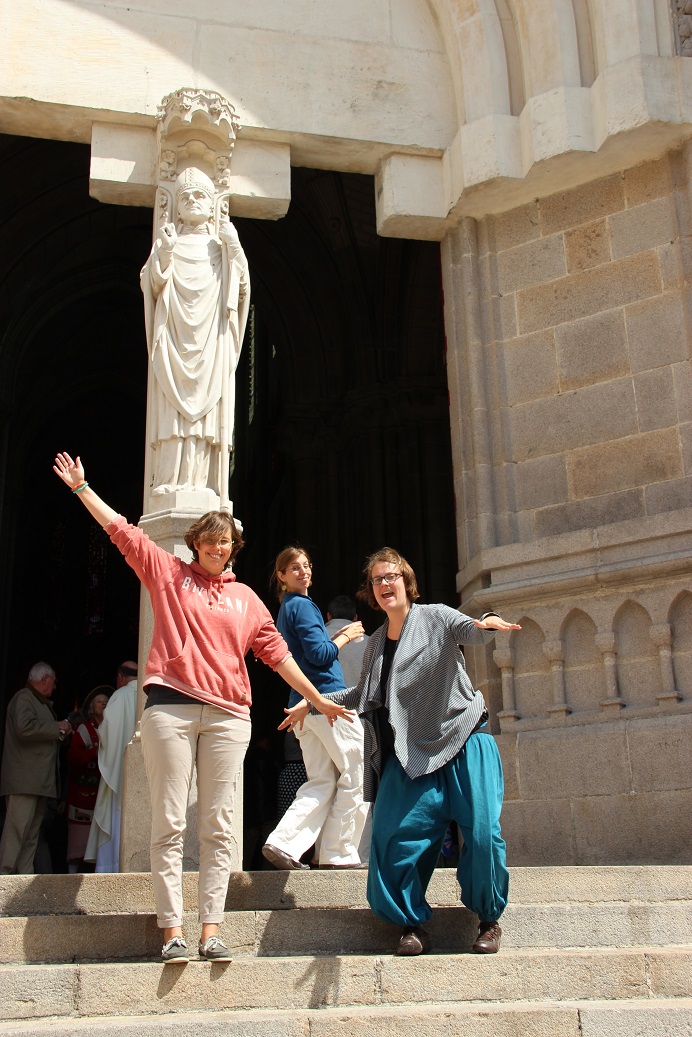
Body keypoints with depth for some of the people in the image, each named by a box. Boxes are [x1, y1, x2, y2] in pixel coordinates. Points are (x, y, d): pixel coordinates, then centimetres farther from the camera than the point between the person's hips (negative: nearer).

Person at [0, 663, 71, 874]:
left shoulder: (42, 703, 26)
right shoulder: (23, 698, -4)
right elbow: (25, 727, -21)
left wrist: (60, 733, 15)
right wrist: (57, 728, -11)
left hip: (39, 781, 10)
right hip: (24, 780, -10)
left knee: (32, 833, 6)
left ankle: (25, 875, 6)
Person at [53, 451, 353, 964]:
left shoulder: (246, 598, 18)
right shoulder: (168, 572, 14)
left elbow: (276, 651, 20)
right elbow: (121, 528, 14)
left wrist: (317, 698, 19)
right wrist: (81, 486, 15)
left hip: (228, 715, 2)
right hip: (170, 709, -2)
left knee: (218, 826, 0)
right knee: (169, 823, -4)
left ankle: (211, 931, 3)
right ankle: (172, 931, -2)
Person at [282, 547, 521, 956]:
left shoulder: (436, 617, 3)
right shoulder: (376, 642, 18)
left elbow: (470, 632, -17)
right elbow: (364, 694, 32)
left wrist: (487, 624, -41)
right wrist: (314, 702, 30)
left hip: (463, 741, -4)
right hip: (411, 752, 4)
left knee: (482, 833, -14)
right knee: (396, 835, -13)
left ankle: (489, 919, 9)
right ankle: (413, 925, 4)